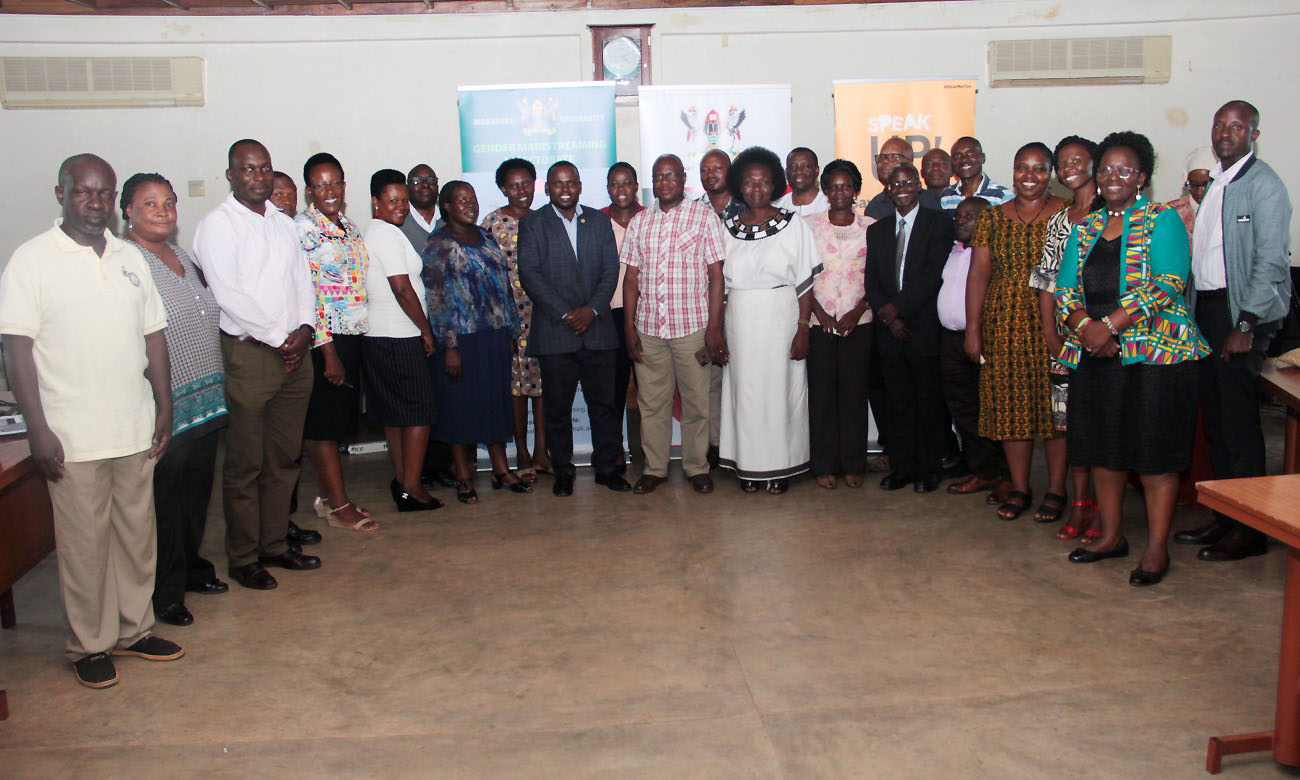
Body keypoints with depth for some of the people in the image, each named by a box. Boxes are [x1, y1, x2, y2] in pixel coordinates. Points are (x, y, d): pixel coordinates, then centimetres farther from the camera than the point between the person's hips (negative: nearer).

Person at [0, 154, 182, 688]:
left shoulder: (131, 258, 10)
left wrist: (164, 405, 9)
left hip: (135, 429, 5)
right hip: (73, 437, -5)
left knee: (137, 533, 14)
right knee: (84, 543, 4)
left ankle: (133, 629, 30)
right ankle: (89, 645, 20)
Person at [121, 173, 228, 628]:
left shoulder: (182, 257, 14)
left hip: (204, 398, 8)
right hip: (164, 405, -8)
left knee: (197, 487, 16)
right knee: (163, 496, 0)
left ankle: (190, 566, 32)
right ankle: (164, 594, 11)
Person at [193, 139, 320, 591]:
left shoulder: (283, 223, 15)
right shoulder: (217, 224, -5)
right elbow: (228, 295, -13)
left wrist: (304, 328, -3)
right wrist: (277, 339, -12)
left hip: (293, 352, 6)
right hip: (248, 352, -6)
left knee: (284, 458, 11)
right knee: (245, 464, 0)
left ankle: (274, 544, 23)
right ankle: (242, 558, 11)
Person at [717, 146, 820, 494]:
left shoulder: (793, 224, 0)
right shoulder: (729, 228, 7)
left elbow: (805, 283, -3)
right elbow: (721, 284, 7)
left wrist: (803, 328, -10)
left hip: (780, 319, -2)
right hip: (740, 322, 2)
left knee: (780, 389, 3)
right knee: (745, 390, 6)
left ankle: (780, 467, 15)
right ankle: (750, 466, 17)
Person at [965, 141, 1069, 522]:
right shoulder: (993, 217, 8)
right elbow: (978, 273, 6)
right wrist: (973, 329, 0)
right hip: (1004, 325, 3)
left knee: (1055, 403, 1)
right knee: (1010, 404, 6)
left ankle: (1056, 490, 13)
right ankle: (1019, 488, 17)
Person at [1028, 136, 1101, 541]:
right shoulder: (1057, 222, 15)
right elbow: (1047, 280, 12)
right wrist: (1051, 332, 3)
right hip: (1065, 337, 5)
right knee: (1071, 420, 6)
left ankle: (1102, 507, 5)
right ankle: (1080, 503, 14)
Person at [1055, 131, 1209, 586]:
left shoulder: (1162, 221, 0)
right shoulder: (1085, 229, 15)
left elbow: (1166, 284, -13)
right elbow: (1065, 289, 8)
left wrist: (1110, 324, -21)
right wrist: (1086, 325, -12)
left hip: (1154, 353, -5)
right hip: (1093, 355, 5)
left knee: (1155, 453, -2)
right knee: (1101, 446, 9)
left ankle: (1157, 549, 7)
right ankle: (1111, 535, 24)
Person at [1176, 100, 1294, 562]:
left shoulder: (1263, 184, -8)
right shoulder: (1213, 183, 16)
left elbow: (1271, 261, -15)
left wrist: (1246, 324, -18)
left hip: (1242, 313, -8)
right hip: (1205, 307, 8)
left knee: (1239, 421, -5)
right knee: (1215, 419, 12)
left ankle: (1251, 530, 3)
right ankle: (1225, 517, 22)